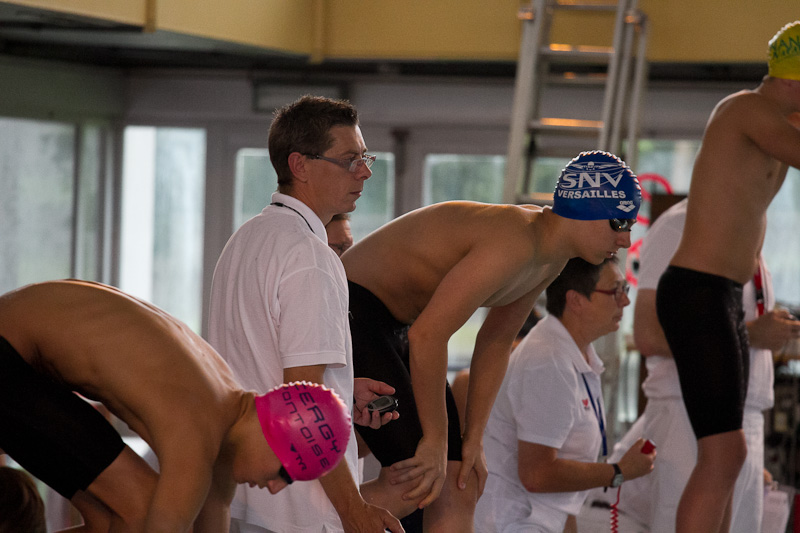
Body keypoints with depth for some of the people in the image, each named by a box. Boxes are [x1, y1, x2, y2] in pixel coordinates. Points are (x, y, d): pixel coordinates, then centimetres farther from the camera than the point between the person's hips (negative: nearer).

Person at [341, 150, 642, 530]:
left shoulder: (551, 259, 3)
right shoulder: (514, 242, -28)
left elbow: (497, 341, 14)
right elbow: (427, 335, -30)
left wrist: (473, 438, 10)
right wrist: (436, 439, -22)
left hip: (395, 325, 10)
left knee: (457, 488, 4)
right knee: (414, 483, -19)